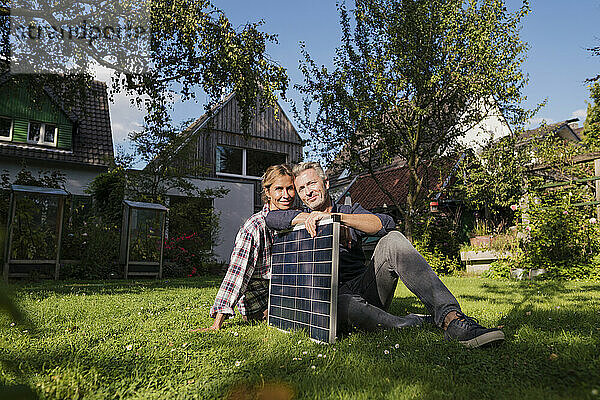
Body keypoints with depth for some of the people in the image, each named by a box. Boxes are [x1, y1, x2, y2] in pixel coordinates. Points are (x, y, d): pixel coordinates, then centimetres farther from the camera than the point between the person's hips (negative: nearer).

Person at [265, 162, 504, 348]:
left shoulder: (349, 212, 16)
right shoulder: (301, 222, 15)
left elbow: (385, 224, -6)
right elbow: (272, 218, -7)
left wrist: (336, 216, -18)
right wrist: (309, 217, -13)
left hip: (367, 289, 3)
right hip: (333, 298, -2)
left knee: (392, 240, -25)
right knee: (345, 307, -41)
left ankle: (450, 318, -35)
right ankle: (409, 325, -20)